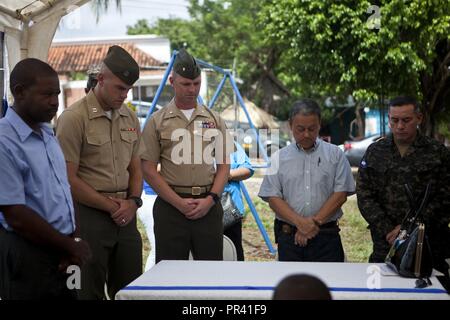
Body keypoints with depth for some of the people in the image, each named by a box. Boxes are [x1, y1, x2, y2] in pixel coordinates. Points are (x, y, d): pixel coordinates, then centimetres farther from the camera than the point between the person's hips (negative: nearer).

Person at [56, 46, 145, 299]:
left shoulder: (130, 118, 11)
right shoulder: (74, 118, -9)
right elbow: (69, 179, -12)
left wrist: (132, 202, -2)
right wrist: (111, 206, -10)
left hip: (126, 217, 6)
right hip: (89, 216, -6)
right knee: (89, 291, 3)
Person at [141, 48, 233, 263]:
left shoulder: (214, 120, 11)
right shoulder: (157, 122, 3)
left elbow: (224, 165, 10)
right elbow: (148, 169, -1)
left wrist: (211, 199, -6)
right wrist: (179, 202, -9)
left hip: (209, 205, 2)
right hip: (171, 205, -2)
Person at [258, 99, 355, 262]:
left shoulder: (335, 155, 6)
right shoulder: (279, 157, 8)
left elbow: (341, 193, -1)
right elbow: (273, 198, 1)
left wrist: (315, 222, -9)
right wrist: (300, 222, -13)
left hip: (326, 236, -1)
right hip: (288, 237, 1)